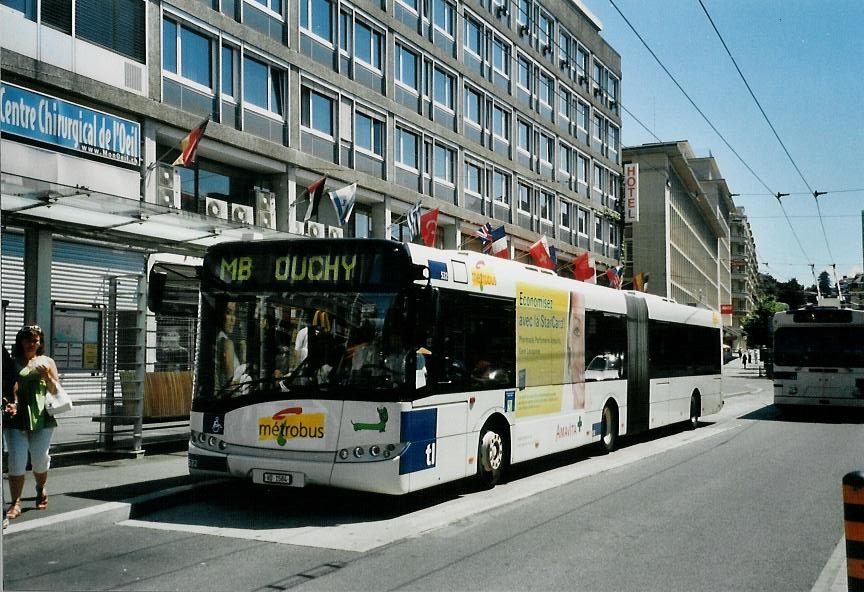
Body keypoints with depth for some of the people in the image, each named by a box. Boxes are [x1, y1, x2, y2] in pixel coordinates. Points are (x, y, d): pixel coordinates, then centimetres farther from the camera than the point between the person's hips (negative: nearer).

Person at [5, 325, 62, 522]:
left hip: (41, 417, 1)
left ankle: (40, 490, 36)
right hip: (16, 418, -1)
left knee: (40, 460, 10)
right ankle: (15, 503, 0)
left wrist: (47, 376, -9)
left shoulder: (47, 362, 10)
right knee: (16, 461, -6)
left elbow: (56, 391, 9)